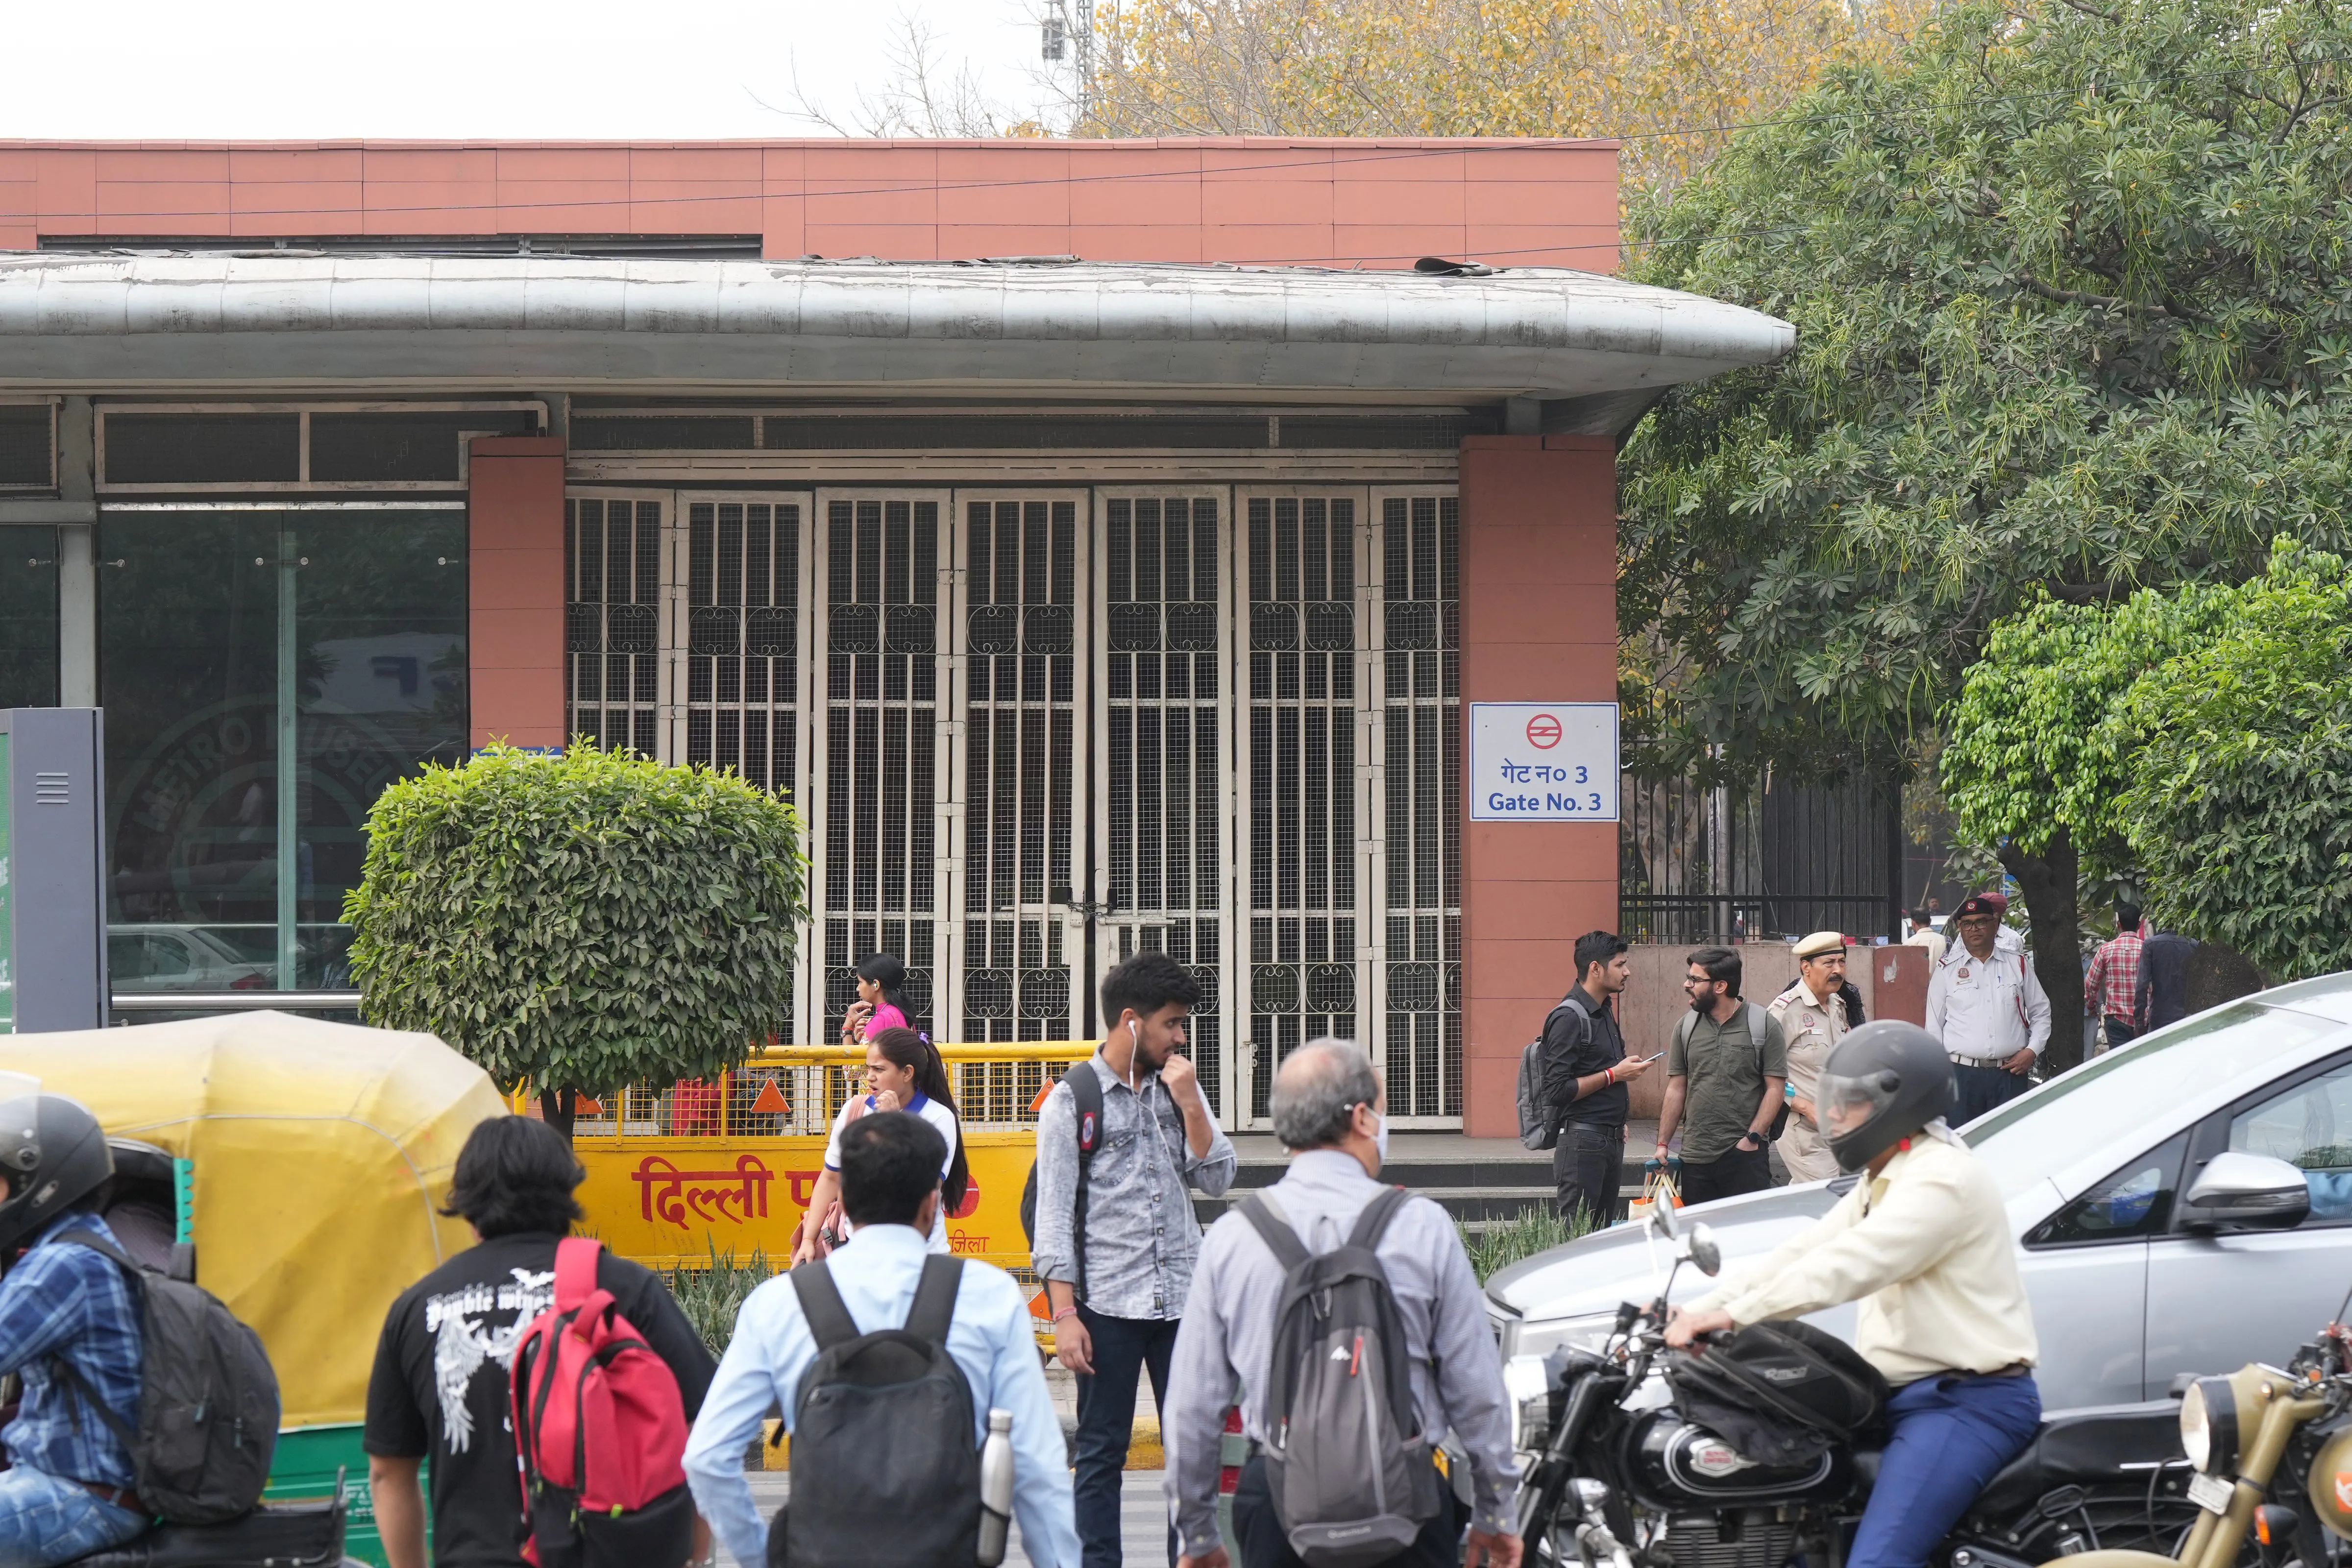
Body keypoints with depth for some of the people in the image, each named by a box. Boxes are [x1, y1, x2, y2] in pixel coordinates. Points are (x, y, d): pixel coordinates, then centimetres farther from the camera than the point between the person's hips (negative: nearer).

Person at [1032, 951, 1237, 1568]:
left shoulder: (1179, 1088, 11)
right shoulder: (1072, 1100, -3)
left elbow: (1217, 1179, 5)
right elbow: (1054, 1214, -5)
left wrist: (1189, 1103, -6)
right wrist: (1064, 1314, -10)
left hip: (1183, 1299, 4)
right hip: (1108, 1303, -4)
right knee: (1101, 1452, 3)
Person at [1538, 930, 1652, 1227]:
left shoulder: (1605, 1013, 15)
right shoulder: (1569, 1017, -14)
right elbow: (1556, 1090, -20)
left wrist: (1618, 1122, 16)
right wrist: (1613, 1075, -16)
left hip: (1611, 1141, 9)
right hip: (1582, 1142, -9)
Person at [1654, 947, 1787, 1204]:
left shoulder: (1763, 1026, -1)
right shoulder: (1687, 1027, 10)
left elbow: (1775, 1087, -3)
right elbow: (1676, 1089, 13)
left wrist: (1753, 1137, -11)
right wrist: (1662, 1144, 8)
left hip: (1746, 1155, -4)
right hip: (1696, 1157, 4)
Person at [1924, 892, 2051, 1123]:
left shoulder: (2017, 964, 11)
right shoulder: (1947, 969, 8)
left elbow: (2041, 1012, 18)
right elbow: (1934, 1025, 10)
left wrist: (2032, 1050, 3)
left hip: (2010, 1073, 1)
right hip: (1962, 1074, -1)